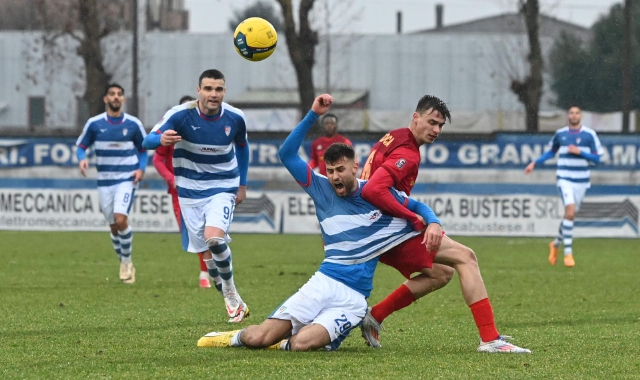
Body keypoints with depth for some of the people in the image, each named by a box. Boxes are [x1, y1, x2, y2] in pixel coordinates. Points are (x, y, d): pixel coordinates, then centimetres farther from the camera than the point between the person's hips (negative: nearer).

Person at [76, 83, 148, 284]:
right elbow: (81, 146, 7)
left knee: (120, 219, -21)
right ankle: (125, 264, 24)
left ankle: (127, 261, -1)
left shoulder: (133, 124, -1)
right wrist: (82, 159, -15)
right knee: (114, 226, 5)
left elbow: (143, 149, 11)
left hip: (127, 179, -2)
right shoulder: (94, 124, -1)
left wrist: (141, 168, -6)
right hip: (104, 181, 2)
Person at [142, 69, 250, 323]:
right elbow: (147, 141, -24)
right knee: (206, 252, 5)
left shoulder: (234, 118, -10)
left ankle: (230, 291, -3)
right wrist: (161, 139, -48)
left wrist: (243, 184, 14)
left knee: (214, 238, -25)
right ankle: (233, 302, 23)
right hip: (191, 191, 1)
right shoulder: (181, 115, -17)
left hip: (223, 187, -1)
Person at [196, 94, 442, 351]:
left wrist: (433, 222, -6)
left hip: (353, 298, -2)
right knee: (257, 339, -10)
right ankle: (239, 336, 26)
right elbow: (287, 154, 1)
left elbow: (416, 207, 16)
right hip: (323, 282, 2)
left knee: (301, 344, -28)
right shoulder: (322, 189, 7)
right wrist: (313, 115, -6)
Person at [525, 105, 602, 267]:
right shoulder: (560, 134, 4)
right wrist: (535, 163, 11)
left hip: (581, 180, 1)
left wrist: (580, 152, -16)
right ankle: (568, 253, -18)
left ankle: (556, 244, 36)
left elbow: (597, 158, -3)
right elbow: (551, 152, 20)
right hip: (564, 179, -1)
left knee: (570, 215, 9)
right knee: (570, 211, -20)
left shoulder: (589, 135, -2)